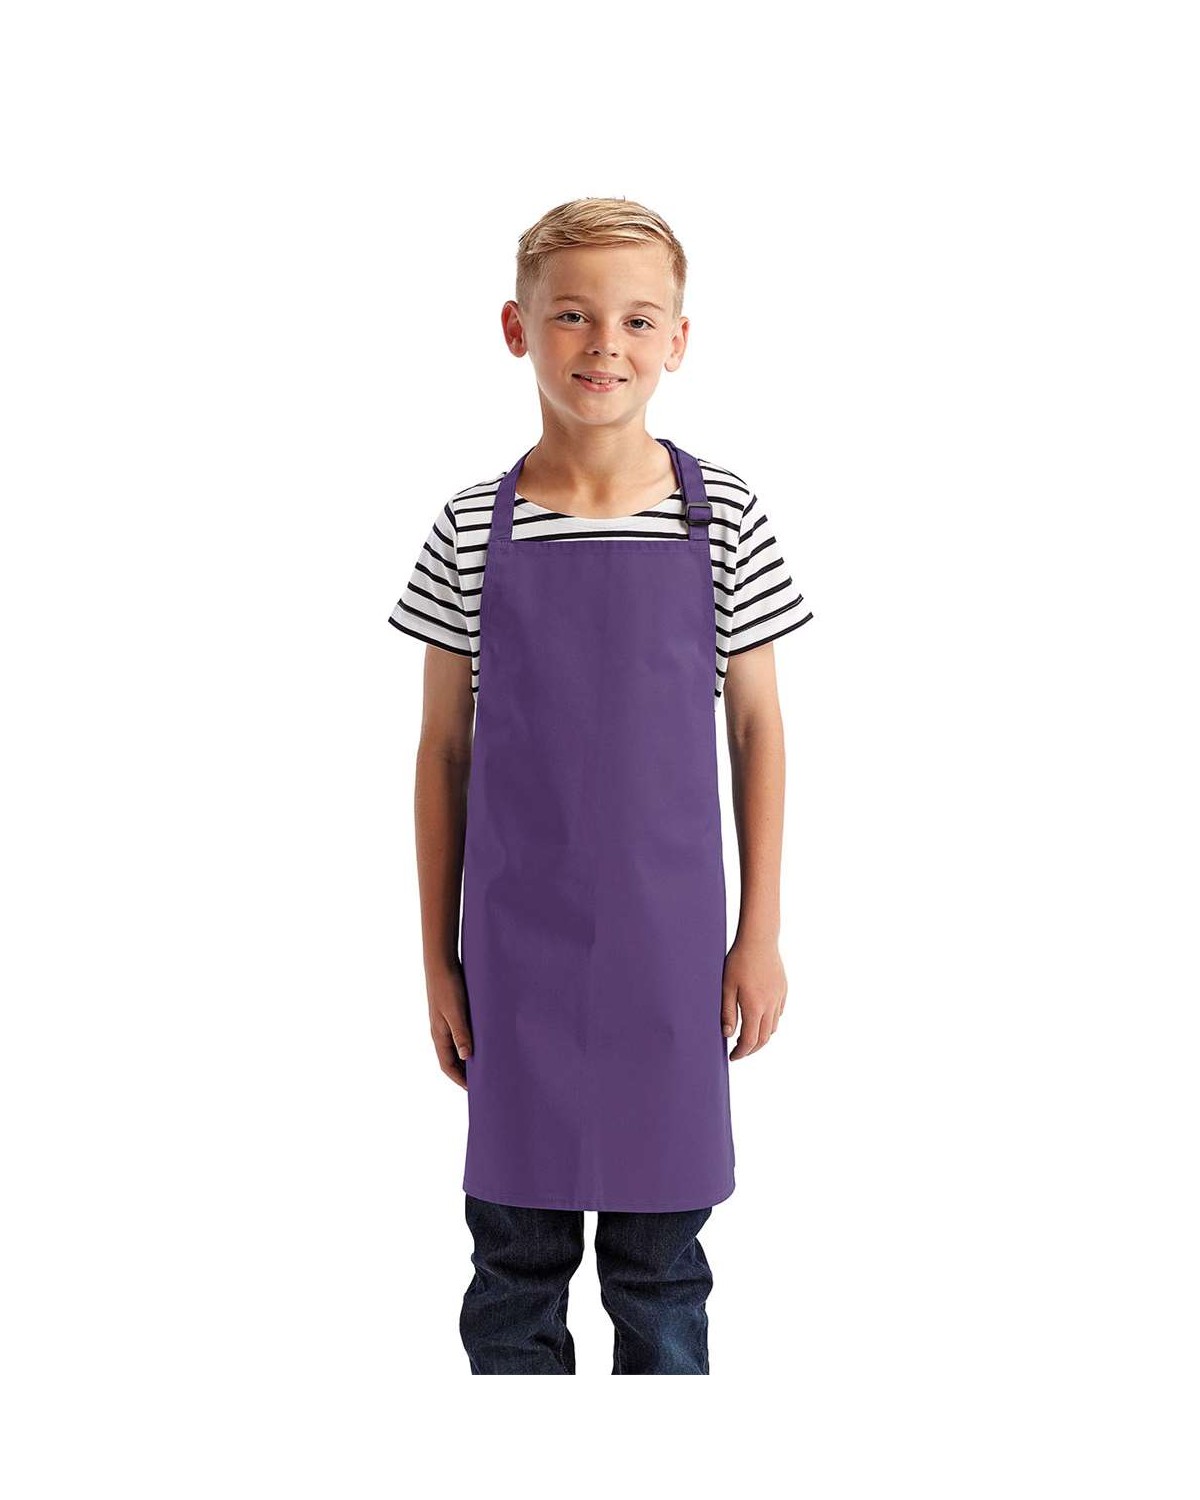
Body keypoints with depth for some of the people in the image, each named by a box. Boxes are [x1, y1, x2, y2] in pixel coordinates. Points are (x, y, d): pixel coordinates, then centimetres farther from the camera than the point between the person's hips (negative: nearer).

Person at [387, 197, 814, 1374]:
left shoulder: (724, 517, -3)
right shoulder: (471, 529, -3)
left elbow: (757, 730, 3)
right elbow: (444, 749, 2)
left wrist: (760, 933, 2)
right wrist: (438, 957, 3)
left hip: (667, 943, 0)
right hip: (517, 945, 0)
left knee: (660, 1257, 13)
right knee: (516, 1256, 13)